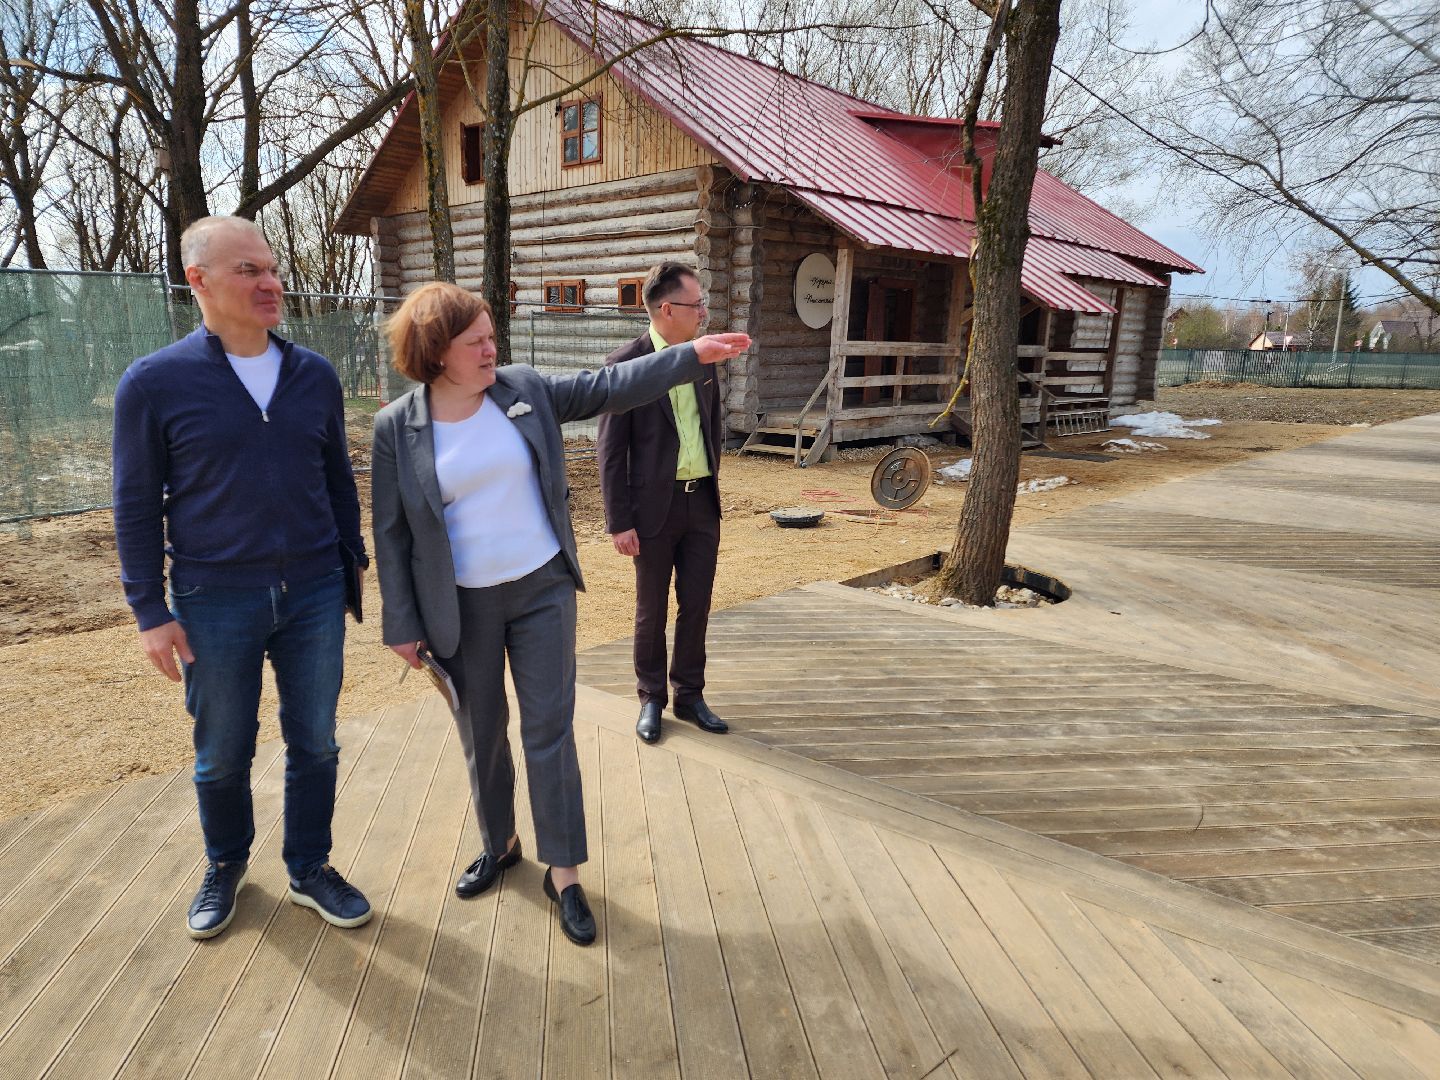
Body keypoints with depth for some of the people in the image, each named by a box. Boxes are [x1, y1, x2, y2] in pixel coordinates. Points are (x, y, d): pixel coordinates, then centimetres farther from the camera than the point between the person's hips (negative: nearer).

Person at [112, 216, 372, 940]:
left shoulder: (315, 375, 2)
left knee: (314, 743, 12)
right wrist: (150, 611, -5)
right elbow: (136, 505, -3)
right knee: (222, 754, 14)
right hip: (215, 602, -2)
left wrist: (354, 562, 11)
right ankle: (226, 866, 41)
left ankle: (309, 869, 33)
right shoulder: (153, 383, -7)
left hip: (313, 594, 2)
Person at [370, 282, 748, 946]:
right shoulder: (397, 427, -7)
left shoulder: (525, 390, -1)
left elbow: (607, 388, 2)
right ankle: (499, 845, 39)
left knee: (548, 730, 3)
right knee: (481, 735, 14)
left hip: (543, 590, 1)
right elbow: (392, 532, -3)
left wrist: (693, 355, -5)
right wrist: (402, 624, -3)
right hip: (462, 607, 0)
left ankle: (563, 873, 16)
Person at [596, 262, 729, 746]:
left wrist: (710, 479, 15)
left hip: (702, 501, 5)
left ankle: (689, 695, 28)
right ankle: (651, 699, 28)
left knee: (697, 605, 12)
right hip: (656, 505, -4)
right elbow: (610, 449, -11)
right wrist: (619, 521, -12)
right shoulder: (625, 363, -11)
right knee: (651, 610, 10)